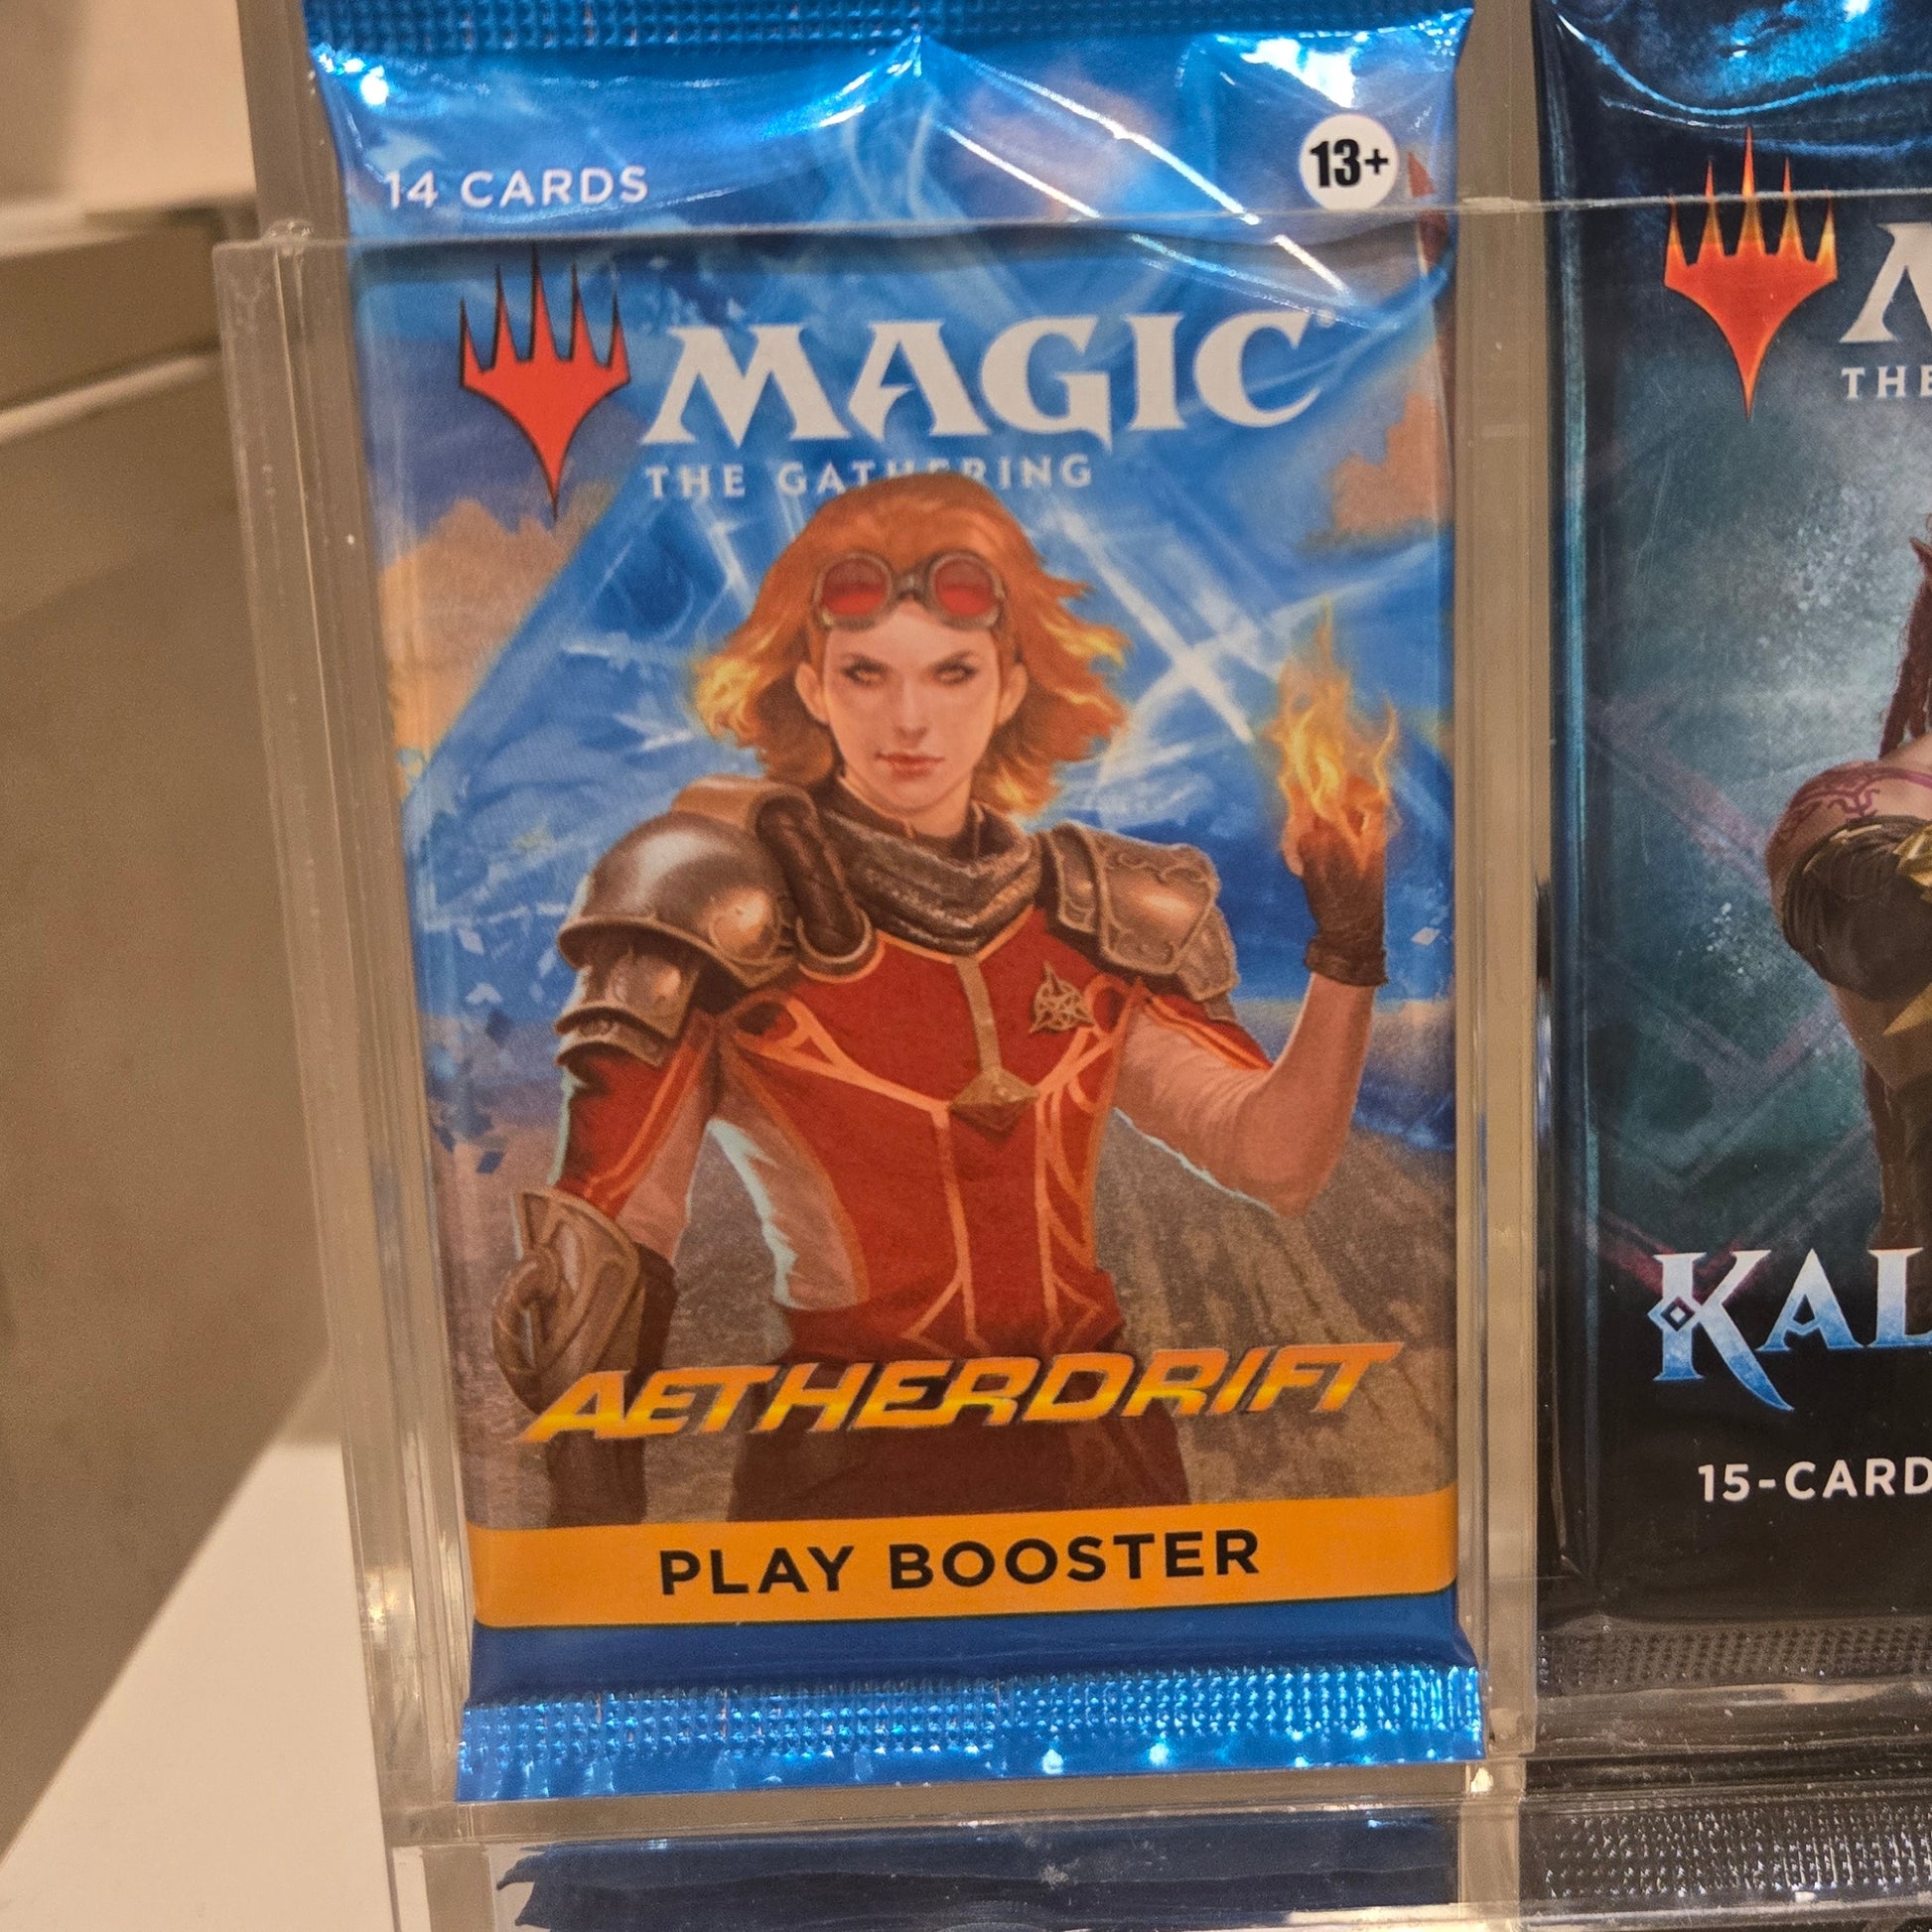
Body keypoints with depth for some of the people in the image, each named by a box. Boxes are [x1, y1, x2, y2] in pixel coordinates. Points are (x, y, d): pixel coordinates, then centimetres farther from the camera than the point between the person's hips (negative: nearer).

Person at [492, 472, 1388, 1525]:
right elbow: (602, 1237, -5)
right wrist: (594, 1516, -13)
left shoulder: (1093, 914, 10)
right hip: (845, 1475, -4)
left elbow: (1274, 1160, 5)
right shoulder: (728, 905, -3)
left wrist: (1347, 956, -8)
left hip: (1096, 1452, 4)